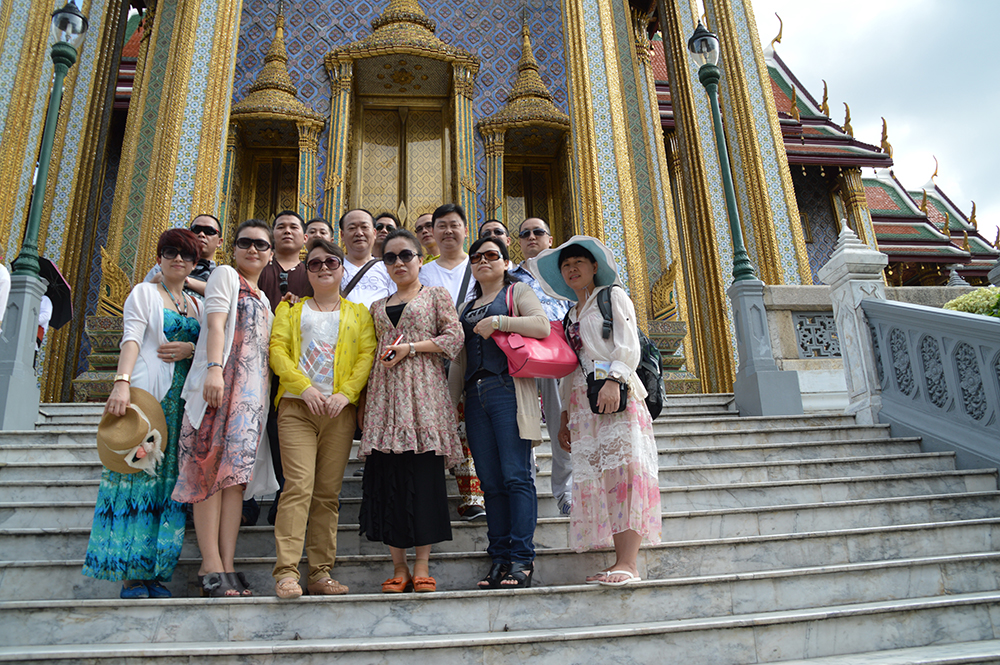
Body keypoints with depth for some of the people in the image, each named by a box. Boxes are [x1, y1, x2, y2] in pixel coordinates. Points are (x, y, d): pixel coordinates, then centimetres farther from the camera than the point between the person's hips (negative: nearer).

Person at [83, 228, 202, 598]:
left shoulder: (197, 305, 21)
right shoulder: (144, 293, 7)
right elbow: (131, 339, -7)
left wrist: (190, 349, -4)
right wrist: (121, 383, -21)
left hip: (183, 400, 5)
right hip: (147, 394, -5)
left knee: (169, 478, 1)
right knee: (139, 470, -7)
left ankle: (154, 572, 5)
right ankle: (129, 575, -2)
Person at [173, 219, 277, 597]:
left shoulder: (262, 299, 28)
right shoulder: (225, 275, 8)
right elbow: (216, 323, -7)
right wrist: (214, 368, -20)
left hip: (253, 390, 6)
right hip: (220, 382, -6)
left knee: (236, 473, 0)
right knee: (212, 470, -9)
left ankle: (227, 566, -1)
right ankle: (212, 566, -8)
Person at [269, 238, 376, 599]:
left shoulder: (358, 313, 19)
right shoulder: (291, 308, 17)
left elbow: (367, 355, 7)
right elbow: (277, 350, 4)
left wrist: (346, 393, -9)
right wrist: (305, 388, -11)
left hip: (340, 409, 1)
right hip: (297, 406, -1)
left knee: (329, 492, 2)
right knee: (299, 485, -14)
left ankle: (321, 573, 7)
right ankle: (286, 572, -12)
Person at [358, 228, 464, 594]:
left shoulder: (437, 295, 11)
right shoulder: (378, 307, 22)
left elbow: (454, 337, 0)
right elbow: (370, 354, 21)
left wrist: (411, 347, -9)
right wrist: (363, 399, 10)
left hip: (423, 389, -3)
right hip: (385, 393, 4)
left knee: (424, 475, -8)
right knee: (387, 478, -3)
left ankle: (422, 566, 0)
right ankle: (399, 568, 5)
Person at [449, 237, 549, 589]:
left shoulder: (517, 291, 10)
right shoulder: (467, 308, 26)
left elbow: (542, 326, -7)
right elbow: (459, 358, 25)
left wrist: (498, 322, -10)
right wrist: (450, 400, 14)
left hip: (508, 390, -5)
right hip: (475, 397, 6)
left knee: (516, 476, -9)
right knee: (491, 482, 3)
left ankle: (521, 559, -6)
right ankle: (499, 558, 7)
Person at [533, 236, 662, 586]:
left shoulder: (613, 296, 8)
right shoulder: (571, 314, 25)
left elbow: (628, 345, -6)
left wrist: (614, 380, -22)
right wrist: (565, 414, 17)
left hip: (617, 394, -6)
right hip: (583, 401, 6)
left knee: (623, 470, -13)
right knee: (597, 476, -2)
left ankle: (628, 564, -16)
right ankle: (620, 562, 1)